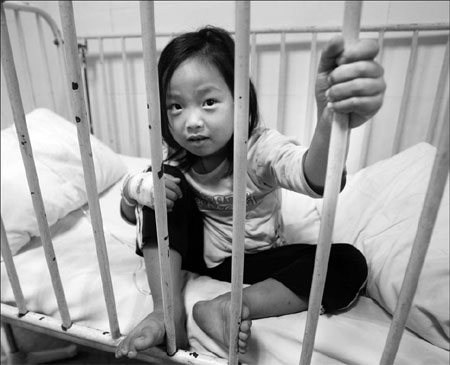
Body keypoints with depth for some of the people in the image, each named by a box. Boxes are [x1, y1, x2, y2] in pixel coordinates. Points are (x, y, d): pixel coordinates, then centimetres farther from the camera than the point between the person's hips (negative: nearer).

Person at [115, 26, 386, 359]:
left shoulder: (261, 148, -25)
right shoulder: (174, 163, -12)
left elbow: (315, 179, -48)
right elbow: (131, 215, 1)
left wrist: (331, 120, -70)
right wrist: (133, 189, -24)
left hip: (256, 260, -1)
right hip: (197, 253, 2)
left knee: (349, 266, -23)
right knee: (158, 185, -20)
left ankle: (223, 308, -25)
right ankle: (168, 312, -18)